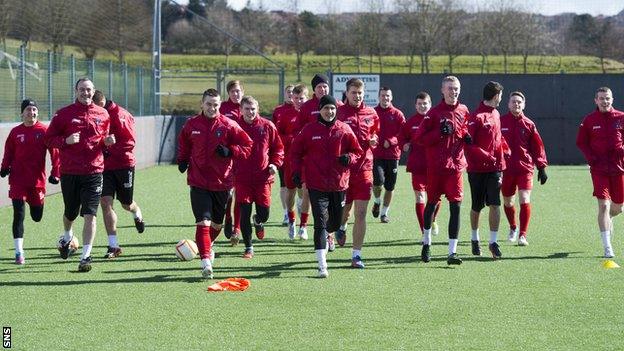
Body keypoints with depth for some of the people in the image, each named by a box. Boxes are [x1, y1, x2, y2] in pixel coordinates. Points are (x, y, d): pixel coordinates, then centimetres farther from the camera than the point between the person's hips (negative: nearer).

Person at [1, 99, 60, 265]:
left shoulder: (44, 130, -2)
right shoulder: (15, 132, 4)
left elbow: (54, 152, -3)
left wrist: (55, 173, -9)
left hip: (38, 179, 0)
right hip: (18, 179, 0)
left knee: (37, 216, 10)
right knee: (18, 215, -8)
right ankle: (19, 252, -3)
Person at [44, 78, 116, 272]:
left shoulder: (102, 114, 7)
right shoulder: (64, 114, -1)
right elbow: (48, 138, 2)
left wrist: (107, 141, -2)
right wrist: (66, 141, -16)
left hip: (94, 171, 0)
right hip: (70, 172, 0)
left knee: (90, 215, -9)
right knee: (71, 213, 16)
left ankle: (86, 256, -5)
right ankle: (67, 237, 49)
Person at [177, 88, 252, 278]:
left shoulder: (228, 125, -5)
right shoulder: (191, 125, 2)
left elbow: (247, 145, -1)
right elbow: (183, 143, 23)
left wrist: (230, 152, -17)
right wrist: (183, 160, 10)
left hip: (222, 182, 1)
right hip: (198, 182, -1)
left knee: (217, 223, 17)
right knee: (203, 222, -15)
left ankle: (207, 246, 47)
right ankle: (206, 261, -17)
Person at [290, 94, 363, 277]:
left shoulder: (344, 130, 2)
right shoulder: (309, 130, -1)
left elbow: (357, 151, 9)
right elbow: (296, 152, 8)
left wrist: (349, 158, -12)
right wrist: (297, 171, -3)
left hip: (339, 183, 3)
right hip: (317, 184, -3)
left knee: (335, 222, 15)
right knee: (320, 223, -10)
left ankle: (325, 234, 52)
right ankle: (322, 266, -11)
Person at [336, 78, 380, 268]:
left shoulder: (371, 114, 7)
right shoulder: (338, 113, -3)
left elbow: (376, 134, 22)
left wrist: (374, 140, 1)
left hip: (364, 168, 2)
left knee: (361, 213, -2)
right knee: (344, 209, 7)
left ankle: (357, 255, 3)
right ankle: (341, 227, 45)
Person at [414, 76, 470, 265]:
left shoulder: (464, 111, 8)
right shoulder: (435, 112, -5)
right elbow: (419, 137, -8)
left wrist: (467, 136, 1)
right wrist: (440, 133, -19)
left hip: (456, 165, 2)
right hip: (436, 166, -2)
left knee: (456, 206, -6)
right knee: (432, 203, 11)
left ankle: (452, 252, -6)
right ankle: (426, 243, 35)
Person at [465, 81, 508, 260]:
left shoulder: (496, 114, 11)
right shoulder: (476, 117, -14)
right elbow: (467, 143, -17)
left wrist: (505, 149, 7)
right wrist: (485, 156, -21)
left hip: (495, 168, 5)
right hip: (477, 169, -5)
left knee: (495, 204, -5)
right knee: (477, 206, 7)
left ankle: (493, 241, -1)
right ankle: (475, 239, 27)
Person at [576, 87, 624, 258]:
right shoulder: (589, 120, 1)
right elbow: (581, 142, 8)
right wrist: (590, 158, -6)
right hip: (599, 168, -2)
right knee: (603, 205, -13)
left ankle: (608, 220, 48)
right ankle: (607, 248, -12)